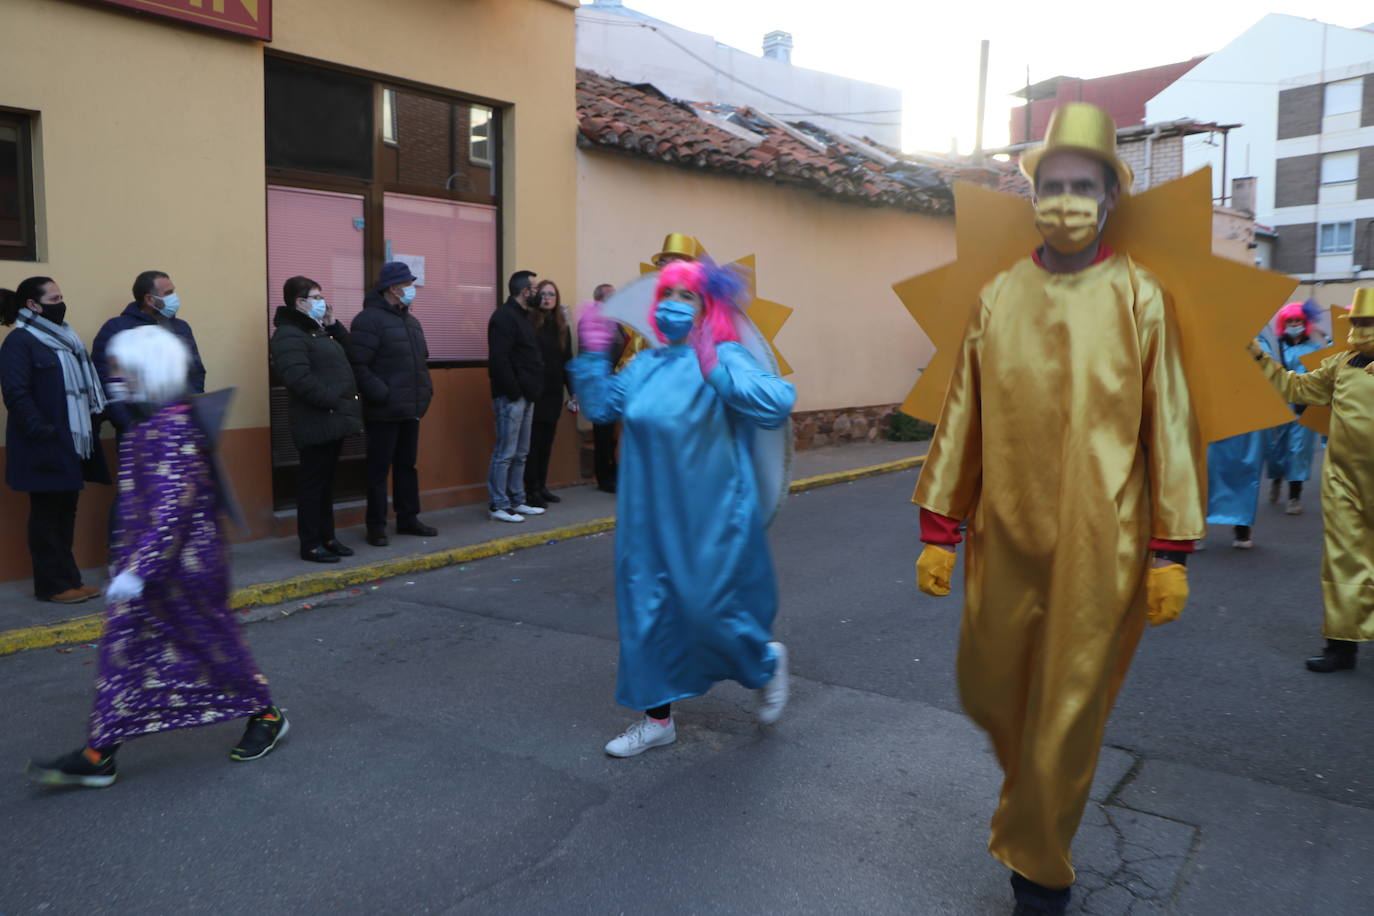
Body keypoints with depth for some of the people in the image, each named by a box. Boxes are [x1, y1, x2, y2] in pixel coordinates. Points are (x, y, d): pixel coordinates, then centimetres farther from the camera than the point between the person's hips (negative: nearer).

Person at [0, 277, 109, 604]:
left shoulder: (63, 338, 17)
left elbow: (82, 386, 17)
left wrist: (93, 423, 7)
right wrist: (43, 432, -22)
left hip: (73, 442, 8)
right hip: (45, 446, -8)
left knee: (66, 511, 11)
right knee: (47, 514, 0)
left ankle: (66, 579, 19)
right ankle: (54, 585, 7)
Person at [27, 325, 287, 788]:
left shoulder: (173, 428, -22)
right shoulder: (156, 421, 9)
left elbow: (172, 507, -26)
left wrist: (138, 568, -28)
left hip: (183, 566, -10)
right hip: (155, 561, 10)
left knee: (212, 641, 6)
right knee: (121, 648, 9)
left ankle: (267, 716, 27)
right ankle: (98, 754, 17)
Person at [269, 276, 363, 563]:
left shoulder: (317, 330, 20)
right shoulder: (289, 335, -12)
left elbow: (349, 352, 21)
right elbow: (300, 379, -24)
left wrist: (333, 324, 10)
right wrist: (335, 402, -21)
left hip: (333, 421, 10)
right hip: (316, 423, -10)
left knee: (326, 481, 15)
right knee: (312, 483, -3)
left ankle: (327, 537, 24)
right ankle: (310, 545, 4)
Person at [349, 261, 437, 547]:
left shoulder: (410, 320, 16)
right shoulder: (369, 319, -11)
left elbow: (422, 360, 24)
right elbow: (358, 366, -17)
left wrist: (426, 389, 11)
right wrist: (382, 395, -20)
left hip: (410, 410, 8)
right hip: (383, 413, -8)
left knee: (407, 465, 15)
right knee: (379, 469, 0)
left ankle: (408, 518, 25)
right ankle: (376, 526, 9)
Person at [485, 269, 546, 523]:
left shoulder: (521, 316, 18)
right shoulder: (504, 317, -12)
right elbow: (498, 359, -21)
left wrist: (532, 389, 11)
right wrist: (514, 390, -18)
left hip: (525, 396, 10)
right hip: (510, 396, -10)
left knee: (520, 454, 14)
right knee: (505, 453, -4)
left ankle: (517, 501, 22)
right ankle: (498, 505, 2)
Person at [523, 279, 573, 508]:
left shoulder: (561, 326, 11)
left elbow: (567, 361, 13)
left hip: (554, 392, 6)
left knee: (546, 441, 11)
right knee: (533, 442, -1)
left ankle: (541, 486, 20)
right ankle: (531, 490, 6)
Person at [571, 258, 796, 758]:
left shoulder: (726, 359, -11)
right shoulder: (646, 364, 10)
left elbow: (779, 402, -26)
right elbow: (601, 406, 12)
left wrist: (717, 371, -35)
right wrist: (595, 356, 1)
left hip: (709, 520, -6)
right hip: (650, 518, 6)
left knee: (709, 609, 1)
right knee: (648, 610, 10)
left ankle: (769, 662, 33)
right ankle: (658, 717, 25)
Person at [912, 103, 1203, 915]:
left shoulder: (1139, 298, -3)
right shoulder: (999, 297, 2)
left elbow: (1171, 428, -2)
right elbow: (962, 419, 4)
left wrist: (1172, 552, -5)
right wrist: (938, 530, 3)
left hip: (1099, 546, -3)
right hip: (1007, 540, 3)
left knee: (1069, 711, 7)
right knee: (989, 694, 15)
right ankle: (1036, 793, 48)